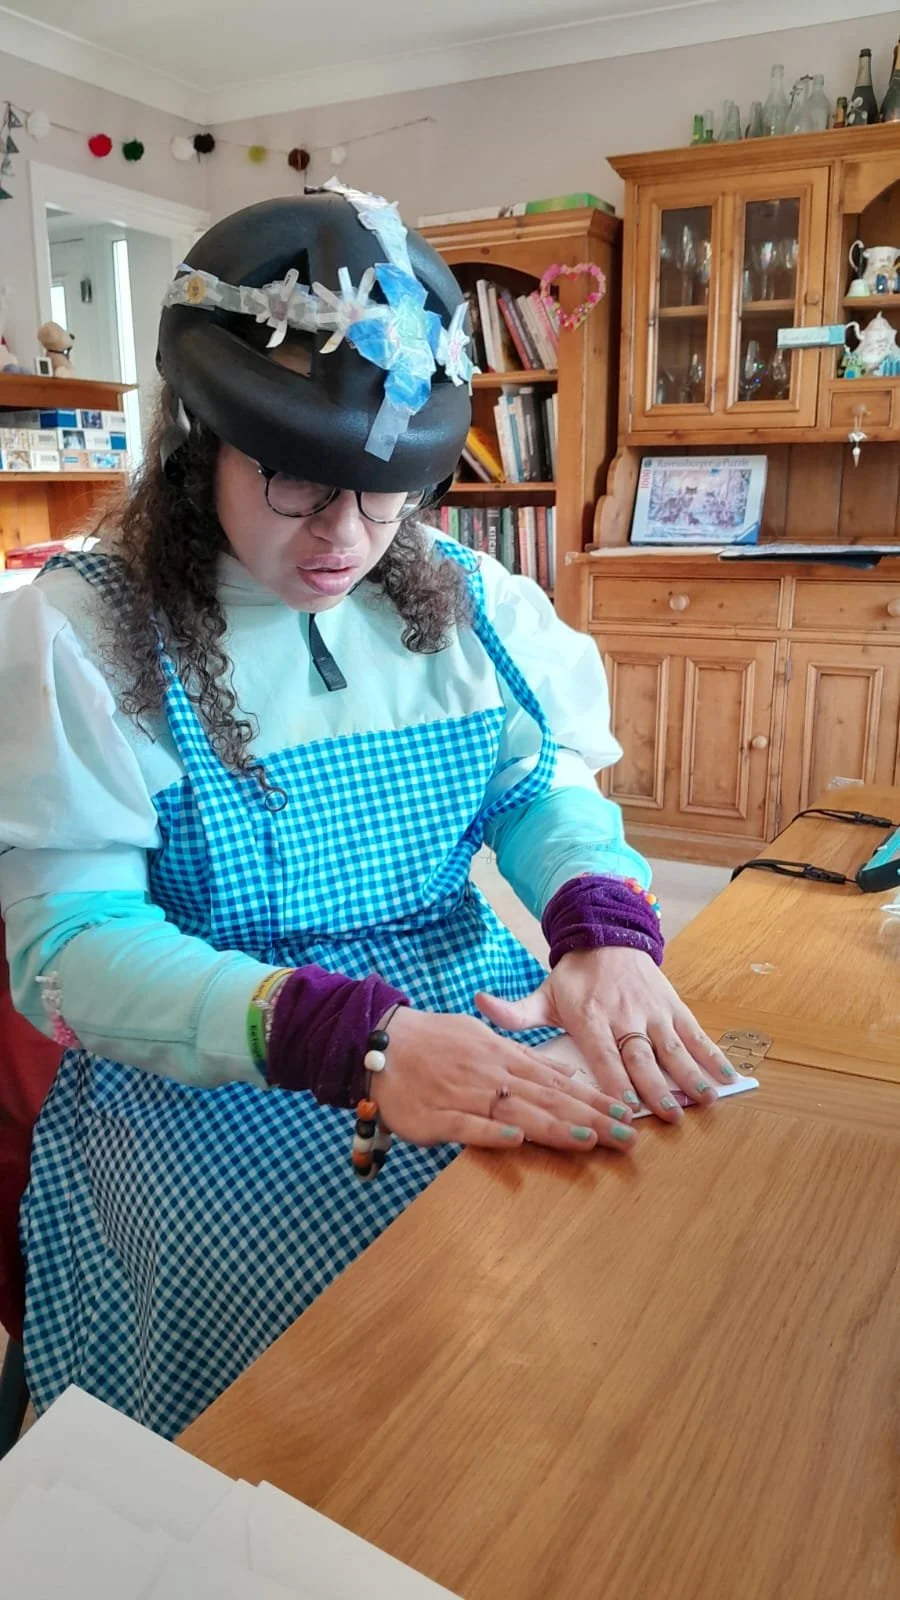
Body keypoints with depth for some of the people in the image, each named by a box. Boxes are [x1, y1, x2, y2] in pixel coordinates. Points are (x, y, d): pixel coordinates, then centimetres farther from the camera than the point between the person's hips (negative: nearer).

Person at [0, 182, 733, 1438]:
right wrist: (355, 1038, -30)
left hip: (463, 1002, 5)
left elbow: (547, 787, 7)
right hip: (201, 1066, -4)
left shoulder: (465, 600, 7)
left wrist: (607, 928, -18)